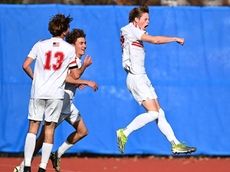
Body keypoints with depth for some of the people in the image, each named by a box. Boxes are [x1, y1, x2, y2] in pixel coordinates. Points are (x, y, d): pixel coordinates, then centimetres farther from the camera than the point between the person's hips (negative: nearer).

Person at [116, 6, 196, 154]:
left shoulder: (136, 33, 19)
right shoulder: (130, 29, -9)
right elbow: (155, 40, -17)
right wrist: (176, 39, -7)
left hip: (142, 78, 10)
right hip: (136, 78, -10)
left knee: (160, 113, 4)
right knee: (153, 113, -18)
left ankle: (176, 144, 2)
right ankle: (124, 133, -12)